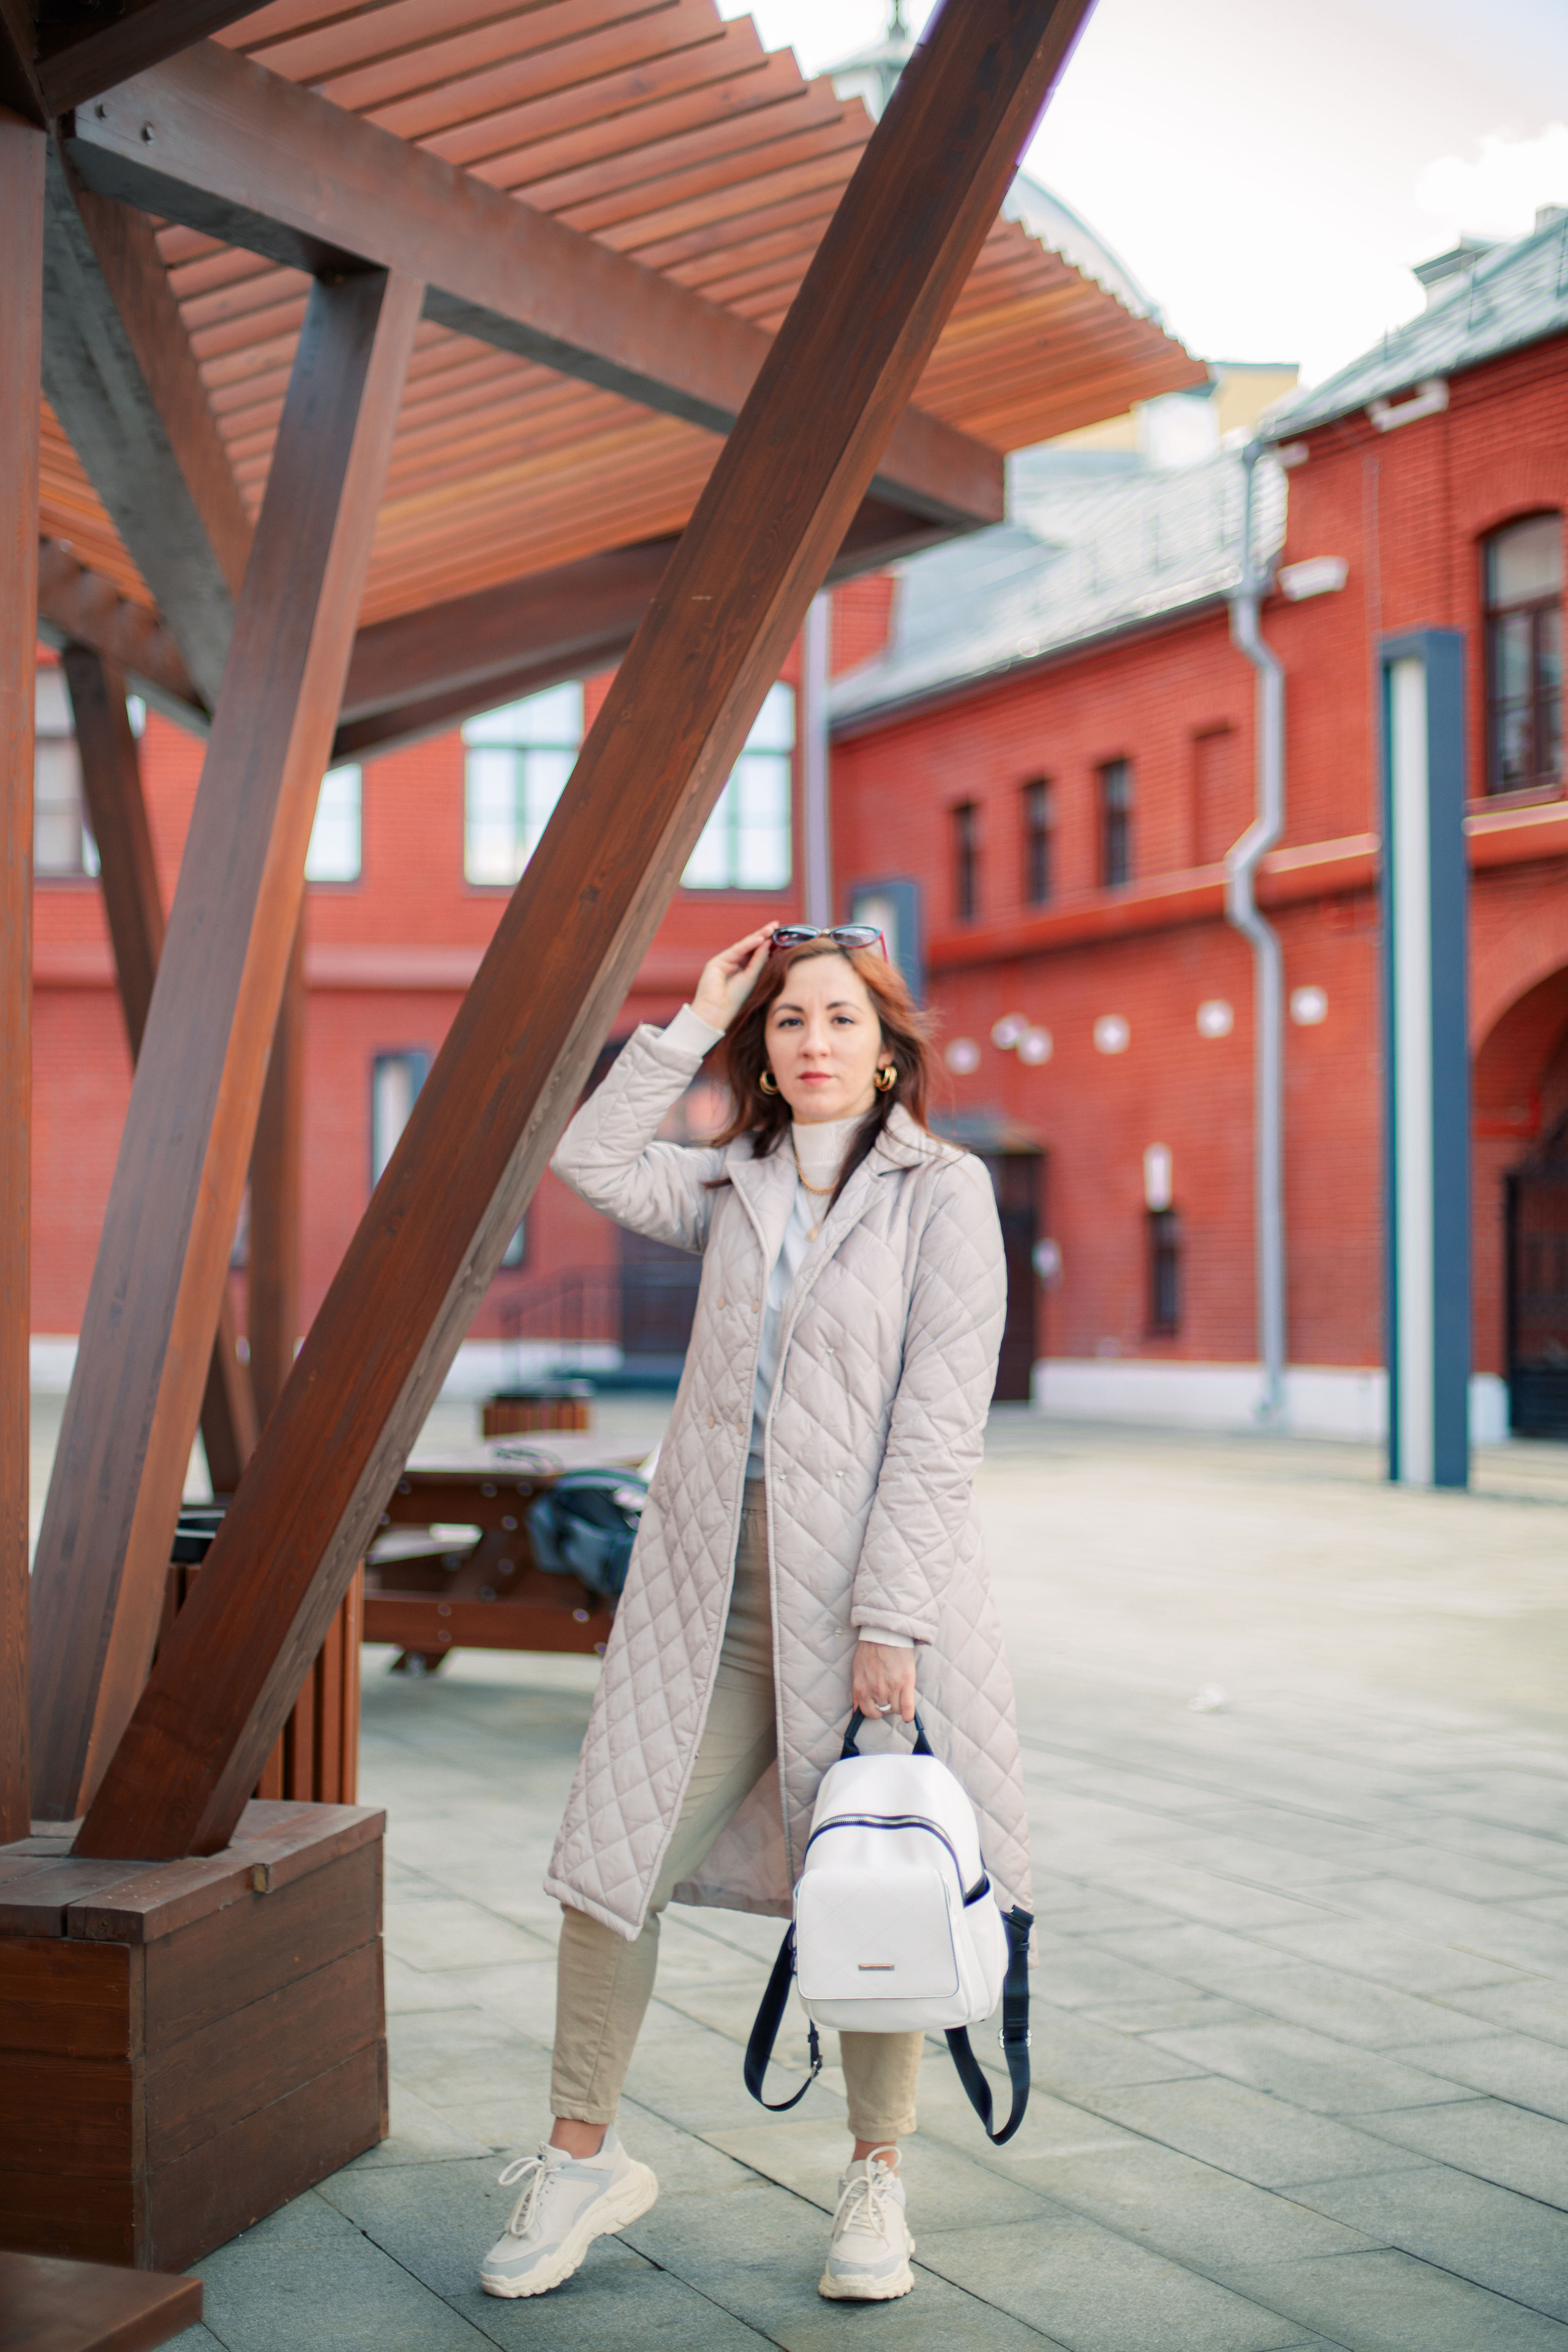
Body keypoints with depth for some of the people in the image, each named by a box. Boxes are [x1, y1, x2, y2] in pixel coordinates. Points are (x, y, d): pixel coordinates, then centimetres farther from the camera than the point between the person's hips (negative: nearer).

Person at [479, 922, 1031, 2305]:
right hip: (710, 1586, 4)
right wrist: (695, 1022, 3)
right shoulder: (735, 1189, 13)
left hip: (872, 1582, -4)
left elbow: (940, 1427, -9)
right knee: (614, 1859, 1)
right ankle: (583, 2157, 17)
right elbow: (593, 1162, 1)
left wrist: (889, 1623, -15)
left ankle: (877, 2179, 22)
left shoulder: (945, 1193, -3)